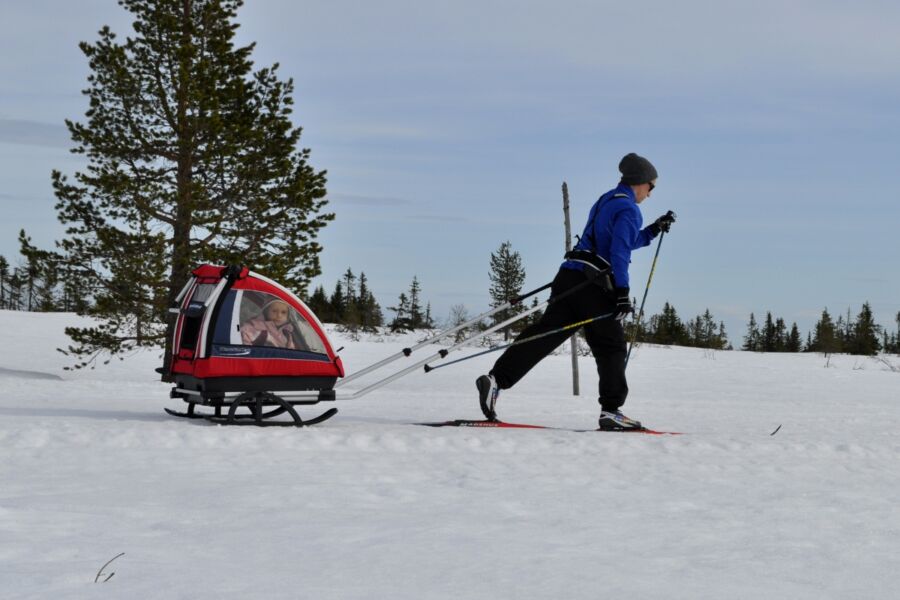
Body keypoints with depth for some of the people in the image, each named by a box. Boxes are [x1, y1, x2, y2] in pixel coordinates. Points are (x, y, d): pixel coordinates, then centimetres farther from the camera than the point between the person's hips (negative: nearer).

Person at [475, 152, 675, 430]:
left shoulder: (605, 201, 25)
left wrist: (653, 231, 35)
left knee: (544, 333, -1)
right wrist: (623, 292, -17)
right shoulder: (628, 208, -4)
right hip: (593, 285, -8)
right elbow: (619, 252, -15)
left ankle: (496, 379, -13)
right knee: (611, 346, 3)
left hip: (570, 277, 8)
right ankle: (611, 410, 2)